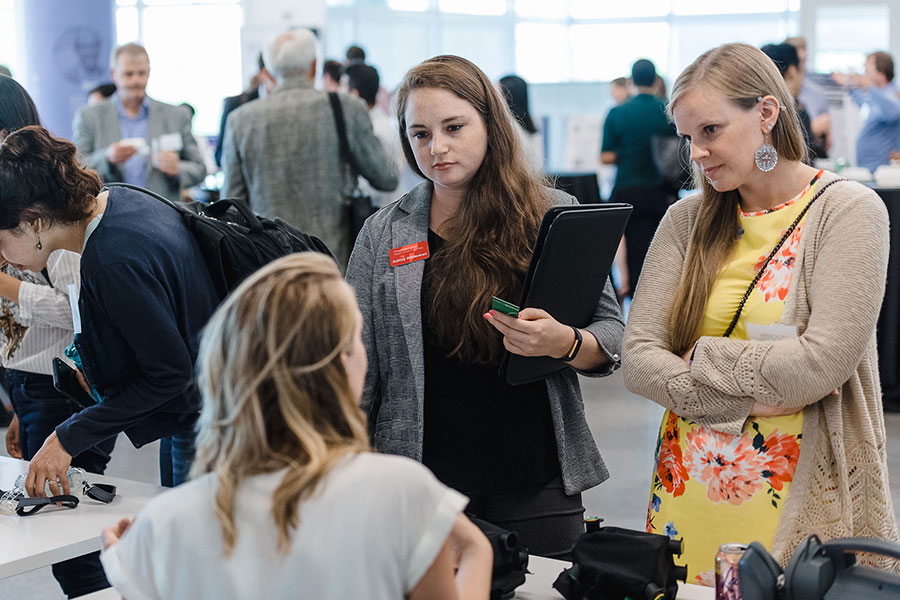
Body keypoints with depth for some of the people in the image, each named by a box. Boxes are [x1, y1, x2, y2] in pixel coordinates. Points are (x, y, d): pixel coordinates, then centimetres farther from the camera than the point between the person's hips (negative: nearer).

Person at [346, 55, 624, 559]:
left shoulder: (555, 215, 1)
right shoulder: (383, 234, 3)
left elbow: (612, 336, 3)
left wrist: (564, 342, -18)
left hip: (536, 484, 0)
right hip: (422, 486, 0)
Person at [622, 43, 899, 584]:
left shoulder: (849, 211, -7)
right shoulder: (687, 221, 6)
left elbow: (822, 364, -18)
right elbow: (637, 360, -2)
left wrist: (702, 358, -8)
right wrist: (747, 401, -13)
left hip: (801, 498, -4)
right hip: (690, 493, 4)